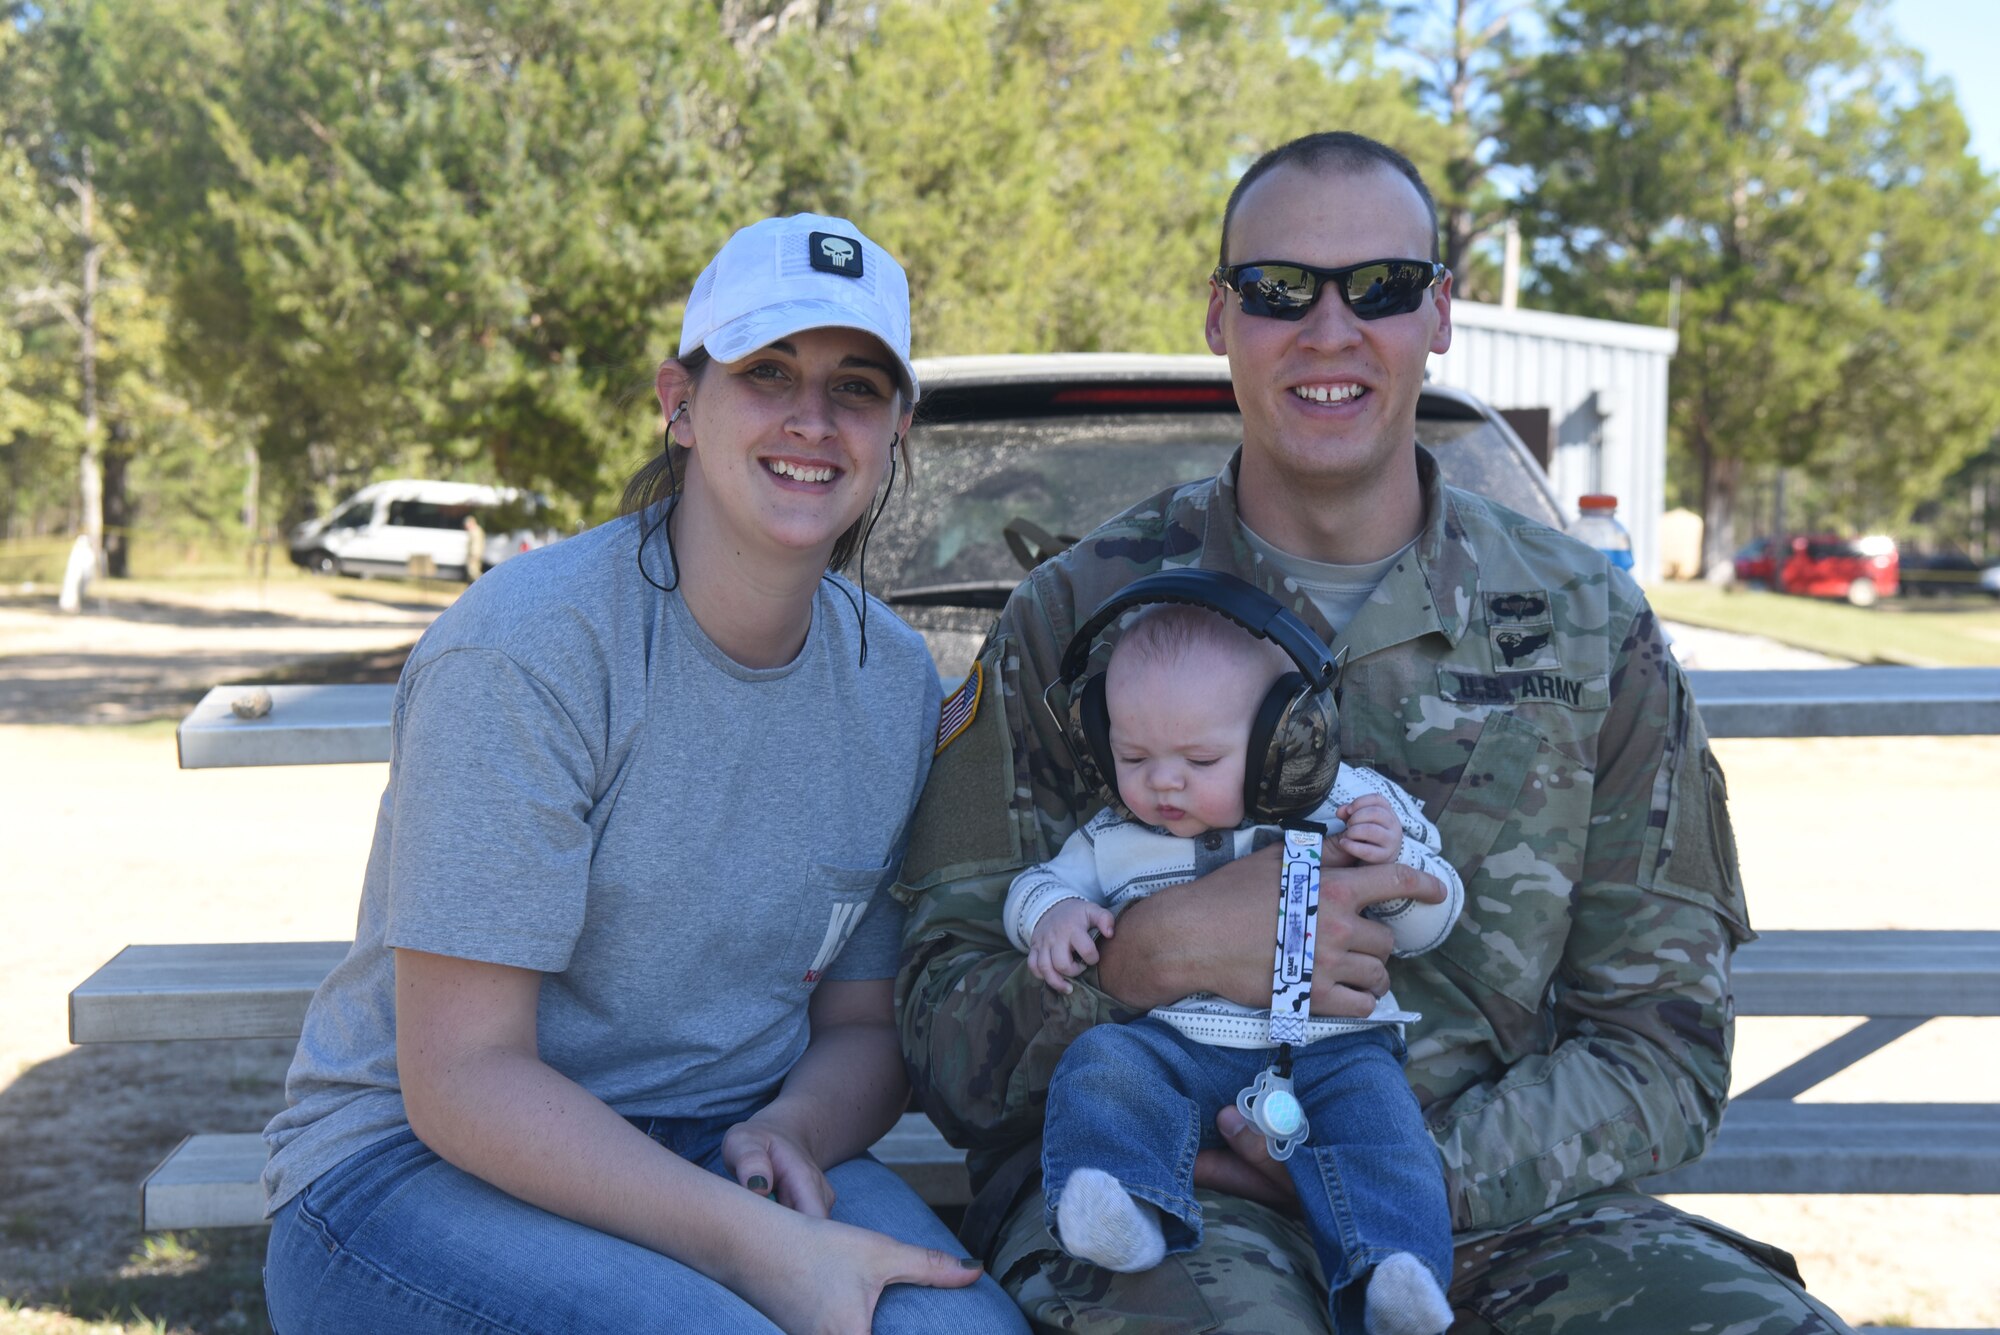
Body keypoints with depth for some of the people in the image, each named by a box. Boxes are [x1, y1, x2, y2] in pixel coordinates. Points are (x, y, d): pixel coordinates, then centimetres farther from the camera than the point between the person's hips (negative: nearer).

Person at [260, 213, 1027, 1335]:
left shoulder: (896, 682, 2)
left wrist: (788, 1135, -13)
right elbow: (460, 1078, -19)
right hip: (417, 1166, -4)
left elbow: (865, 1025, 10)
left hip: (717, 1151, 5)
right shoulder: (526, 650, -17)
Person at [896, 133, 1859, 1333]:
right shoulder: (1077, 615, 5)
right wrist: (1157, 952, -17)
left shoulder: (1589, 632, 10)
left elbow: (1662, 1045, 7)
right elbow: (946, 1036, 3)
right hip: (1150, 1181, -2)